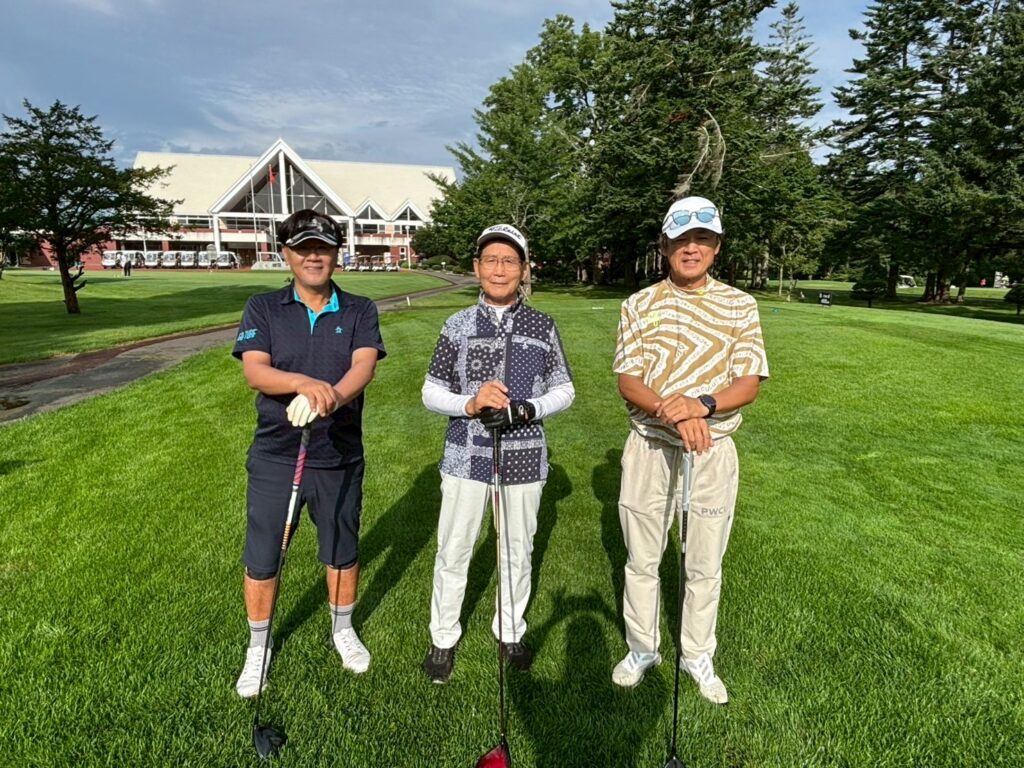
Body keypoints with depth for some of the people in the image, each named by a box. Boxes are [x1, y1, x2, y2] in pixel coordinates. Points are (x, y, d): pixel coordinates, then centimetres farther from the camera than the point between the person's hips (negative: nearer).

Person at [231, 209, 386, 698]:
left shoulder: (360, 311, 1)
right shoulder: (262, 309, 1)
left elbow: (364, 366, -16)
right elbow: (254, 371, -14)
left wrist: (331, 398, -37)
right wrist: (303, 383, -34)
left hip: (340, 458, 0)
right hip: (274, 458, 0)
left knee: (343, 552, 16)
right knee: (261, 560, 11)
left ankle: (343, 629, 42)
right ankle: (258, 646, 36)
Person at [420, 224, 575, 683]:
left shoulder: (542, 327, 1)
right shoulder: (458, 325, 0)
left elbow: (564, 391, 5)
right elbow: (431, 392, 2)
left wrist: (526, 410, -14)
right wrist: (469, 405, -18)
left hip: (523, 456, 1)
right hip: (466, 455, 0)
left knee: (517, 551, 15)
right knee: (453, 553, 9)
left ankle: (510, 632, 38)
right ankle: (443, 639, 31)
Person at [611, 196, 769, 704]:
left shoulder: (739, 306, 1)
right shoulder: (639, 305, 1)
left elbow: (749, 383, -6)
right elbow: (627, 380, -6)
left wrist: (702, 405, -25)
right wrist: (672, 413, -24)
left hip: (713, 450, 0)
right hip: (649, 446, 0)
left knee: (705, 565, 12)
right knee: (641, 559, 12)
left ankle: (698, 656, 34)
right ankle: (642, 649, 33)